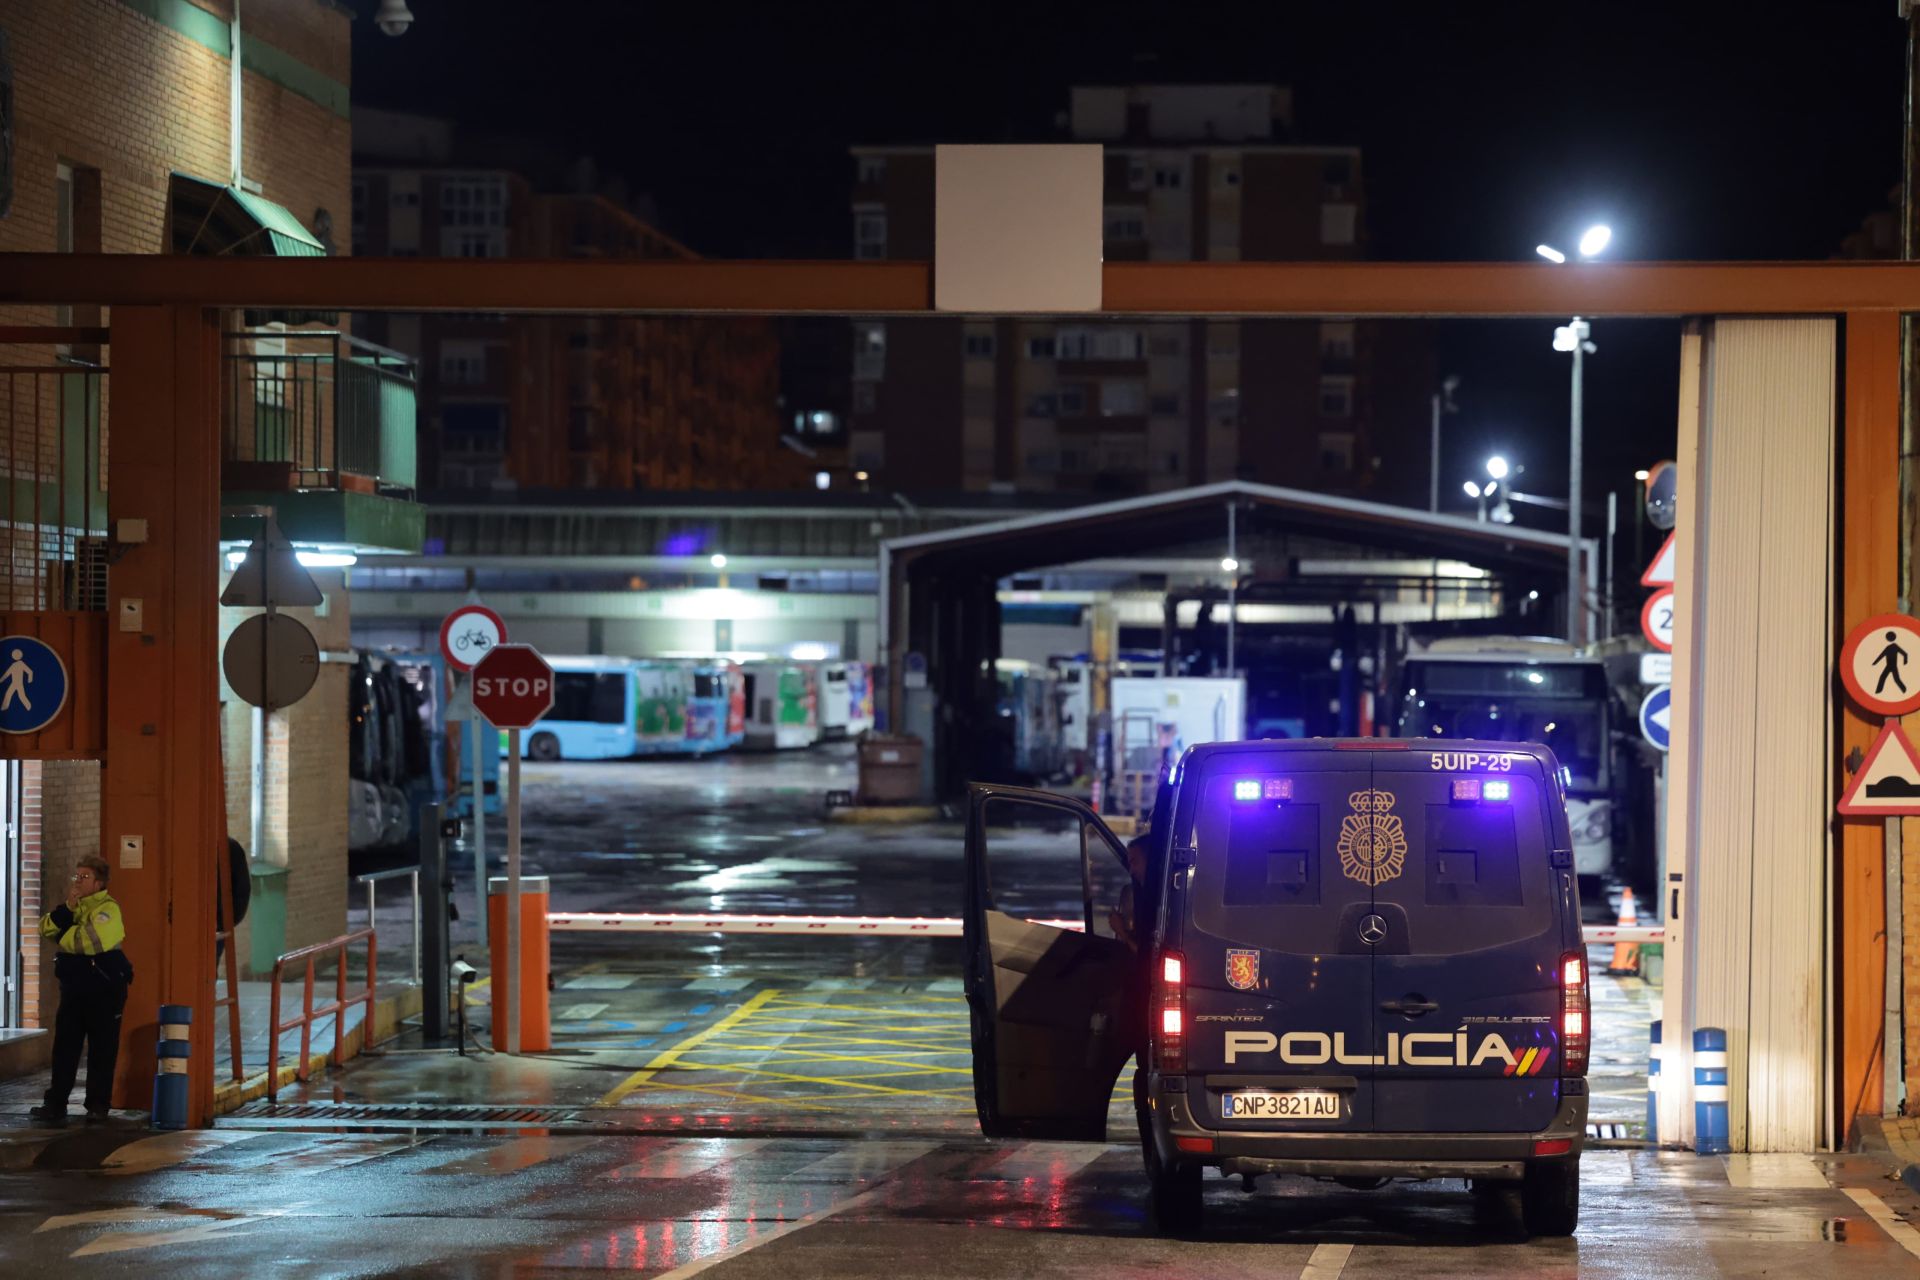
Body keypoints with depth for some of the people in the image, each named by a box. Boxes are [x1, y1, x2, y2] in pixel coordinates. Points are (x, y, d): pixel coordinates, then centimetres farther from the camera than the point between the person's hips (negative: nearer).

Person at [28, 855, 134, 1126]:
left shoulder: (108, 909, -12)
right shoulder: (74, 907, 15)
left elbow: (90, 940, -27)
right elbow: (47, 929, 3)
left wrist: (63, 935, -9)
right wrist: (67, 908, -13)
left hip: (104, 989, -7)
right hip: (74, 988, 7)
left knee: (102, 1050, 1)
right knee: (64, 1047, 4)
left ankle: (98, 1106, 9)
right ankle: (56, 1105, 6)